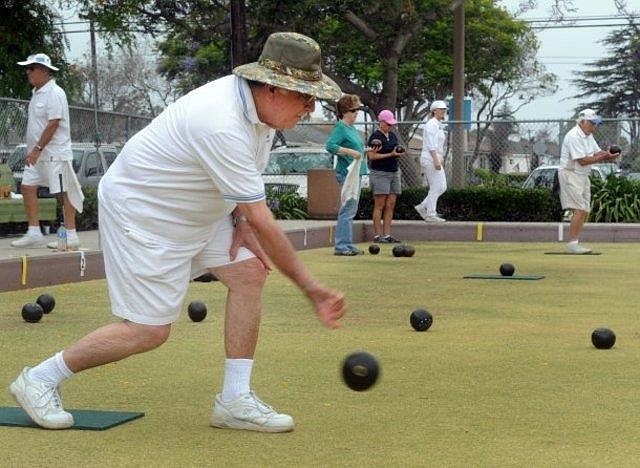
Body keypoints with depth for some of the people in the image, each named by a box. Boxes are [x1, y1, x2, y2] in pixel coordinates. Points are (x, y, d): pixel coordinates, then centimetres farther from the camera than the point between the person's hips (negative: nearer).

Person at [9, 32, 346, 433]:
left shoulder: (259, 102, -5)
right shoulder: (223, 126, -34)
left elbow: (237, 179, 15)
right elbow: (264, 224, -31)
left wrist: (241, 222, -1)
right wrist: (312, 289, -26)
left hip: (190, 208, 10)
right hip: (140, 213, -9)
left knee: (249, 272, -4)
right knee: (150, 330, -7)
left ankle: (235, 400, 1)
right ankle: (40, 379, 11)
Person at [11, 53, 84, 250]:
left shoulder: (55, 93, -14)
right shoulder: (37, 92, 15)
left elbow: (53, 124, -20)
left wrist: (37, 149, -22)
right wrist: (32, 150, 16)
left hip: (54, 153, -10)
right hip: (37, 154, 10)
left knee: (63, 193, -4)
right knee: (27, 187, 6)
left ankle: (71, 236, 2)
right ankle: (34, 233, 12)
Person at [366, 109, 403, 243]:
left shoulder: (393, 136, 16)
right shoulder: (375, 136, -8)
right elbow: (371, 156, -14)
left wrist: (399, 153, 2)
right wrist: (390, 154, -17)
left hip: (394, 173, 7)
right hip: (379, 173, -7)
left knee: (390, 205, 3)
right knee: (380, 205, -7)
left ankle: (387, 234, 5)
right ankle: (377, 235, -4)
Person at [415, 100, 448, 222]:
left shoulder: (438, 125, 19)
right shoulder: (432, 124, -11)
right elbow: (431, 144, -20)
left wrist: (440, 159, 21)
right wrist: (436, 160, -26)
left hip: (435, 159, 10)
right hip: (431, 158, -10)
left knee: (442, 187, 9)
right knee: (436, 188, -6)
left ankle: (422, 207, 12)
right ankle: (430, 215, -1)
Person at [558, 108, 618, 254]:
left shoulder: (589, 136, 13)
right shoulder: (574, 136, -18)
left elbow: (597, 153, 9)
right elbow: (583, 160, -23)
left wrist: (607, 154, -12)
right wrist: (603, 157, -23)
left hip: (583, 176, 10)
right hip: (570, 175, -10)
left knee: (585, 211, 8)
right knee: (579, 210, -17)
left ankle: (575, 243, 13)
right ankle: (572, 244, -17)